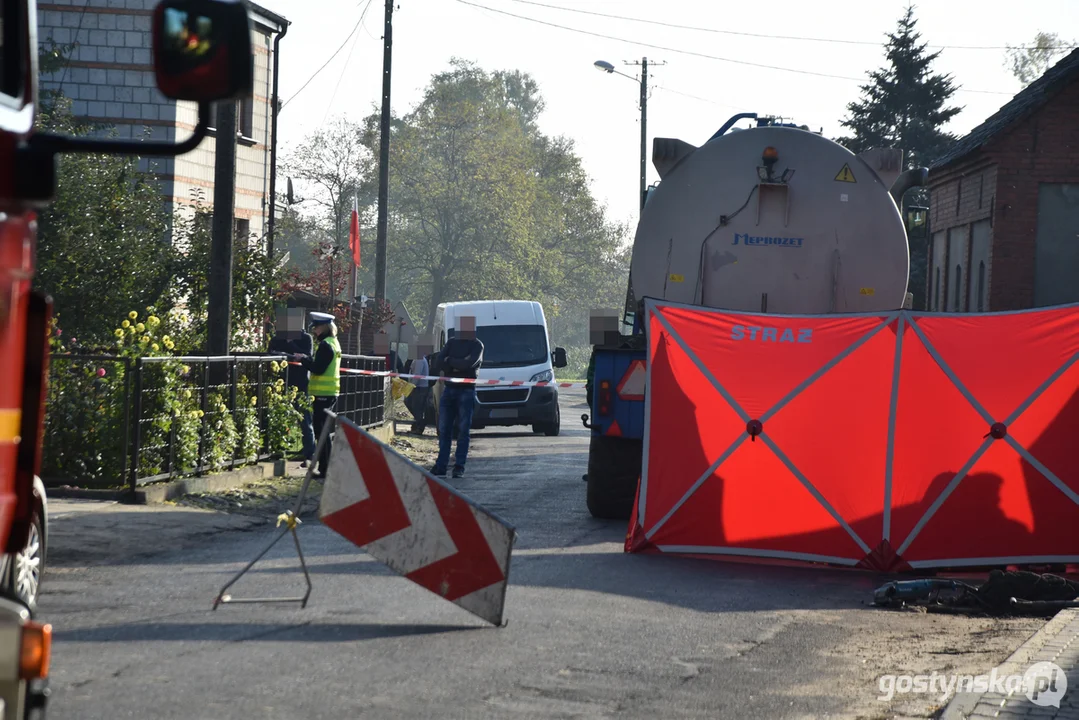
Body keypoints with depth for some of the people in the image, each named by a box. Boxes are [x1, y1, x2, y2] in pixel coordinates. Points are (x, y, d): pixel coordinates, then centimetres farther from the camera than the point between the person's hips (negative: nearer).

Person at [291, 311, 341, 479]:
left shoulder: (325, 345, -15)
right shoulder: (334, 343, 15)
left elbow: (318, 368, -21)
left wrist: (303, 359, -10)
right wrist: (306, 359, 8)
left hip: (323, 393, -10)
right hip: (331, 391, 10)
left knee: (321, 431, -7)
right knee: (324, 431, 16)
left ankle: (325, 469, -7)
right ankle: (325, 468, 20)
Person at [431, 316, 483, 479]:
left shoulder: (477, 345, 2)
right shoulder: (452, 342, 16)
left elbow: (469, 364, -14)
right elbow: (438, 360, 3)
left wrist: (449, 362, -5)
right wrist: (458, 364, -10)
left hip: (466, 390, -4)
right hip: (449, 389, 4)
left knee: (463, 430, -4)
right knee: (444, 428, 0)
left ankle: (459, 467, -2)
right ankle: (441, 466, 1)